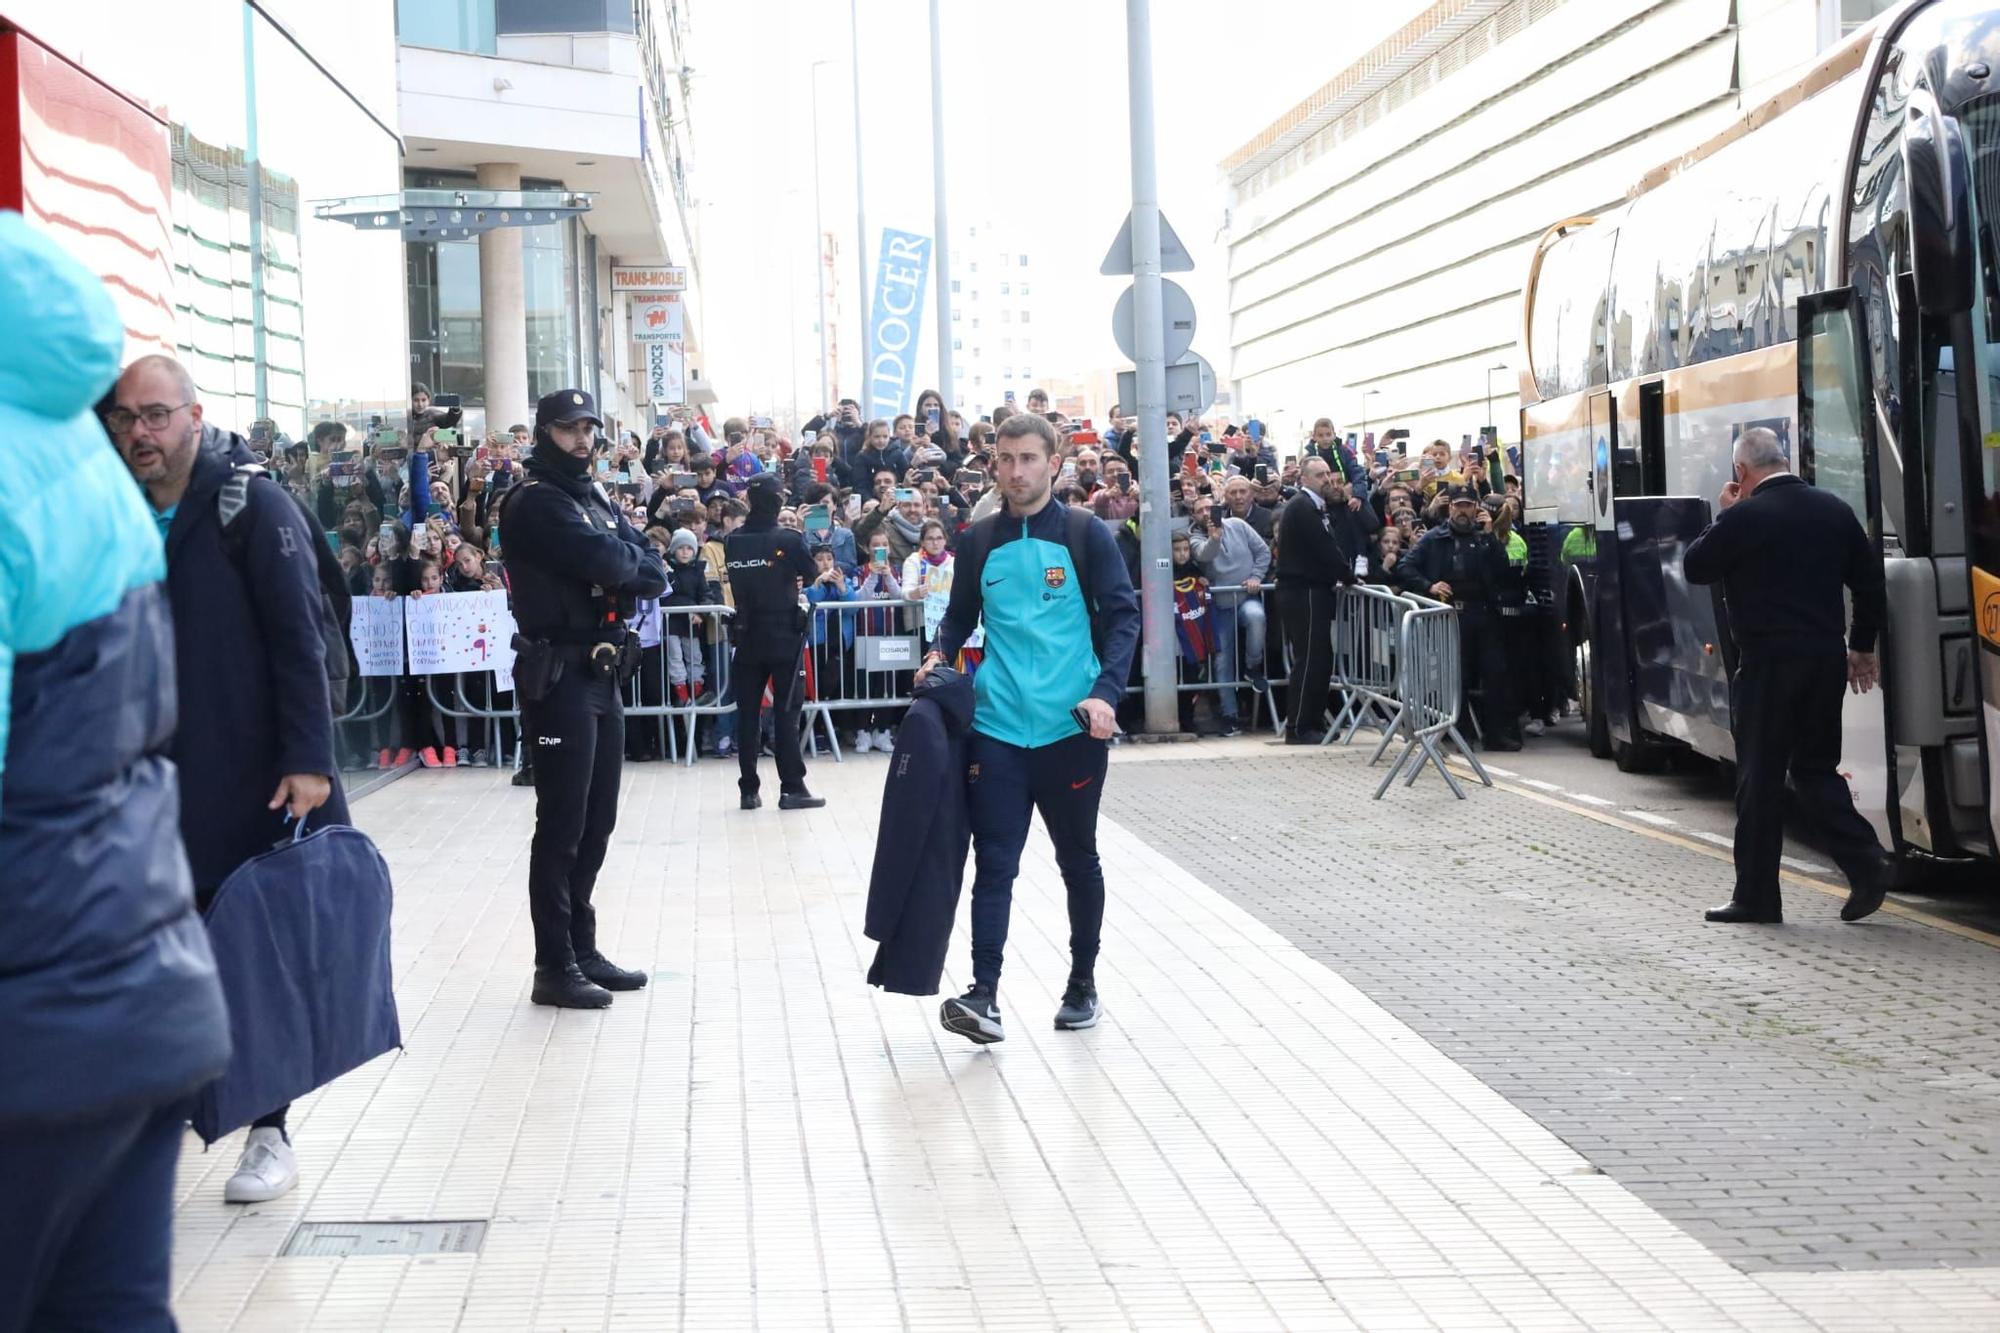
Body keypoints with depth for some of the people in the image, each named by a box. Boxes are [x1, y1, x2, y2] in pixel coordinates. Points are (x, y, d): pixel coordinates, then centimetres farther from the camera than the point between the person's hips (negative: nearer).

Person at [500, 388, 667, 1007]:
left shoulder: (596, 497, 16)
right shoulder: (534, 501, -9)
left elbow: (654, 573, 8)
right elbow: (605, 560, -22)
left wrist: (623, 576, -13)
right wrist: (631, 561, -1)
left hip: (604, 674, 8)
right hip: (559, 674, -8)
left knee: (596, 821, 13)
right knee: (562, 824, -6)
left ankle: (582, 949, 22)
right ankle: (553, 967, -1)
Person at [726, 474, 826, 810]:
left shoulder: (732, 541, -1)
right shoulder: (789, 539, -11)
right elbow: (811, 575, 3)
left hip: (748, 638, 3)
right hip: (784, 637, -3)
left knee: (747, 713, 6)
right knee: (786, 712, 0)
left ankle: (748, 790, 8)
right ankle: (791, 788, -2)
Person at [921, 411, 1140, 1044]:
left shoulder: (1086, 535, -1)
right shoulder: (979, 542, 7)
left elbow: (1123, 616, -2)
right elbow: (961, 616, 20)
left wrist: (1106, 691, -15)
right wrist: (939, 654, -1)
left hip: (1072, 728, -1)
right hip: (997, 728, 2)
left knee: (1078, 861, 12)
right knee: (994, 864, -5)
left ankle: (1082, 984, 26)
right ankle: (984, 996, -10)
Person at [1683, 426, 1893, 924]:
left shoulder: (1744, 518, -13)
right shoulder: (1834, 509, 8)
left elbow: (1694, 567, -2)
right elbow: (1870, 581, 13)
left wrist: (1723, 514, 7)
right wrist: (1862, 646, 23)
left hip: (1768, 664, -6)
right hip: (1826, 659, 6)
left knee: (1760, 779, 2)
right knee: (1815, 769, 17)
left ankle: (1756, 896, 8)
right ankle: (1866, 862, 2)